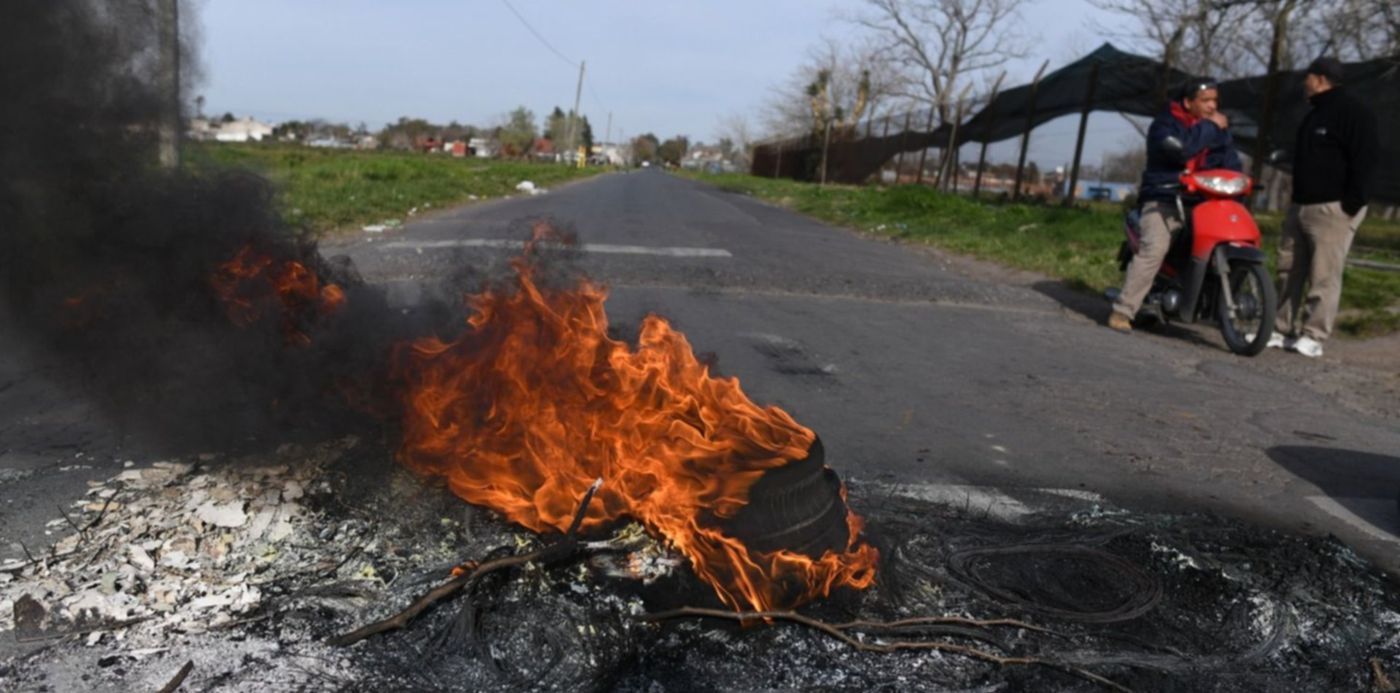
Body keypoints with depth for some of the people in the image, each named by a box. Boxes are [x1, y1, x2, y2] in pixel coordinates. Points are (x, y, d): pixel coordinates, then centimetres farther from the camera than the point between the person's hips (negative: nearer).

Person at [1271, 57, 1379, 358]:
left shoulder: (1353, 113, -8)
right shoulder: (1315, 115, 22)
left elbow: (1364, 161, -14)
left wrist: (1351, 204, -19)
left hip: (1332, 209, -9)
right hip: (1301, 206, 9)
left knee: (1324, 276, -9)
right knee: (1290, 271, 8)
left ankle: (1313, 336, -8)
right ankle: (1282, 330, 12)